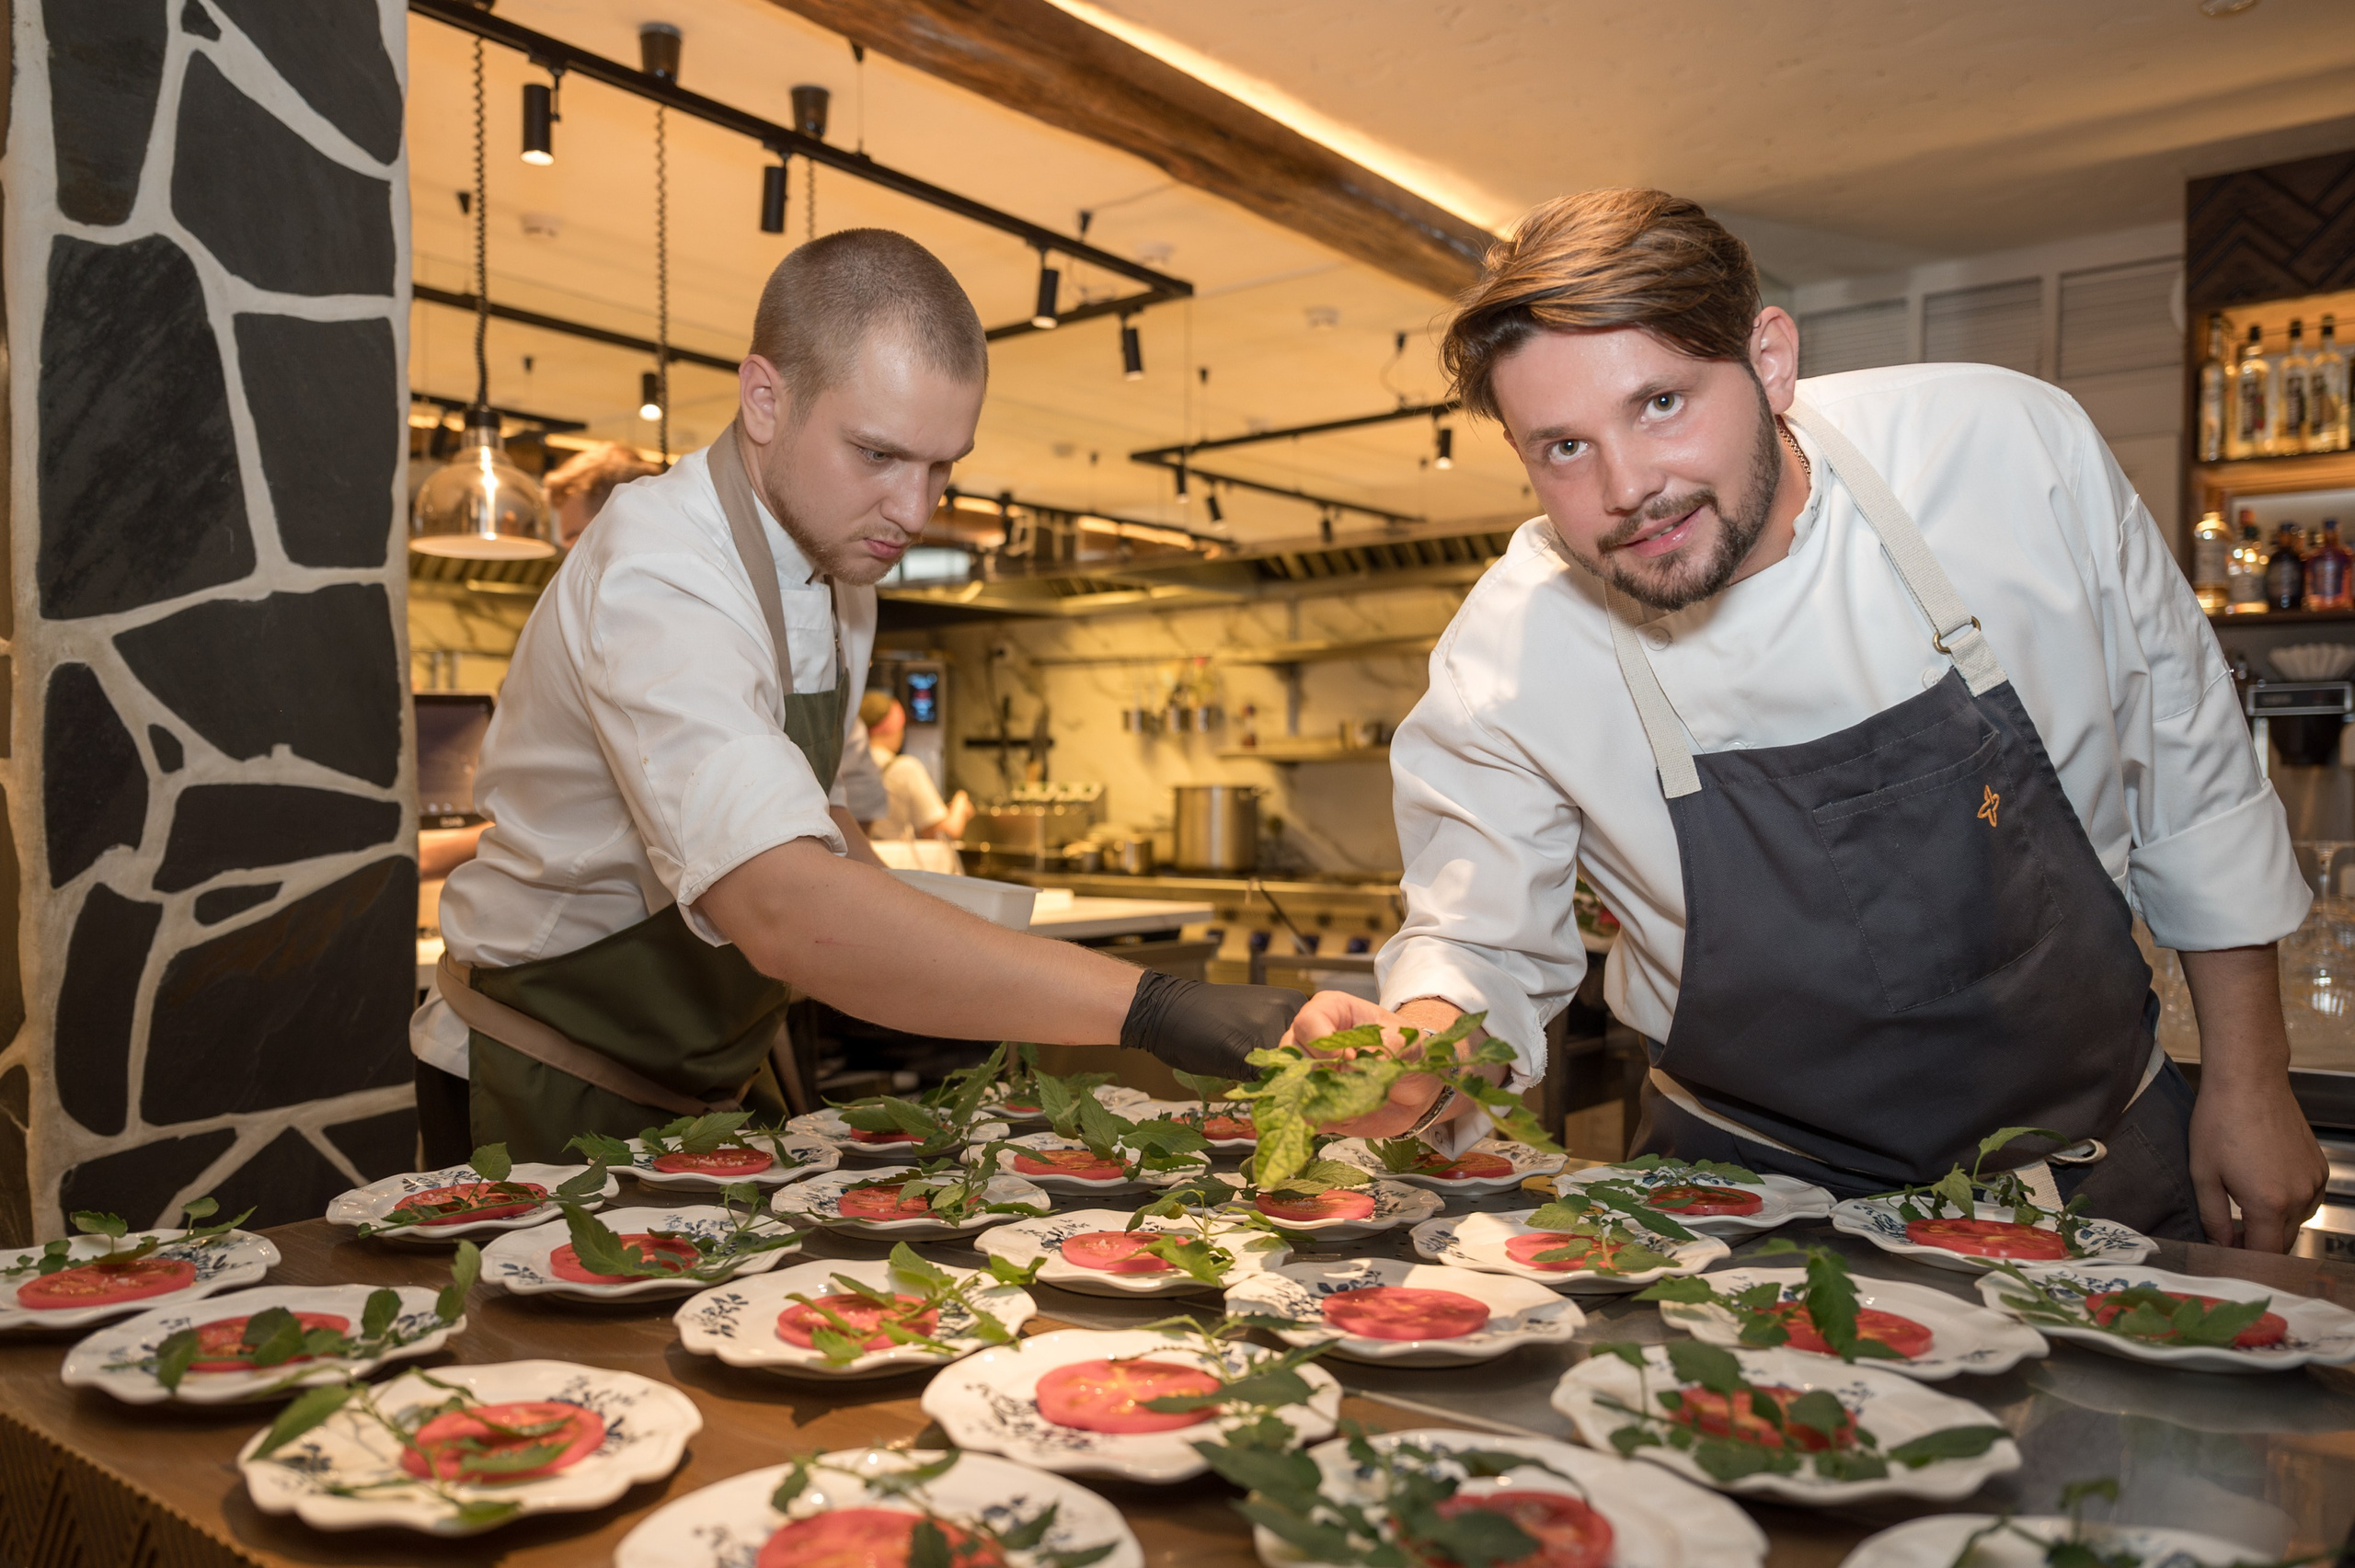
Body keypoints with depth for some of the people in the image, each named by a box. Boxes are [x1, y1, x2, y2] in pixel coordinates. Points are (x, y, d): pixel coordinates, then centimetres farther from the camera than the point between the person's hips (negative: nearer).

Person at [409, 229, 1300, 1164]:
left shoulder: (839, 570, 0)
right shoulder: (658, 584, -29)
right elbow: (786, 910, -45)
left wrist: (919, 971, 0)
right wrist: (1151, 1009, -48)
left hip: (719, 1076, 7)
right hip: (557, 1103, -7)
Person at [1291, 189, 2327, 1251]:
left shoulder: (2010, 448, -14)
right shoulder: (1504, 661, -19)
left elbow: (2190, 767, -1)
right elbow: (1482, 944, -6)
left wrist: (2248, 1082, 6)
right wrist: (1420, 1045, -30)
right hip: (1757, 1205, 1)